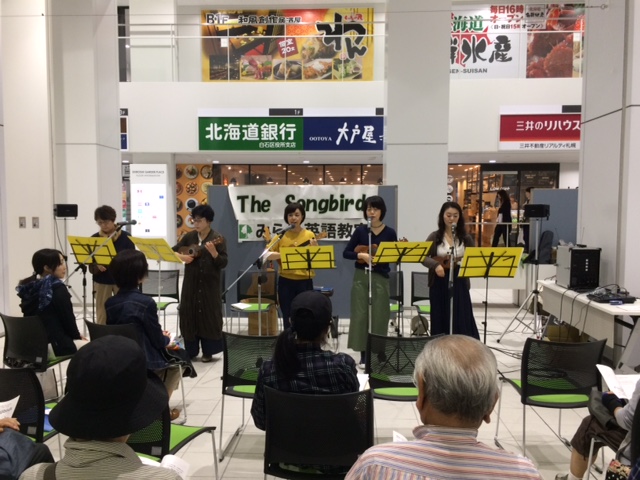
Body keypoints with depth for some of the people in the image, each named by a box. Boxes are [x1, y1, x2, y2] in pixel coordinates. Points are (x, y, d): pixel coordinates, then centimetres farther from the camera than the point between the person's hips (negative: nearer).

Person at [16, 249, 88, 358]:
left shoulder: (29, 287, 7)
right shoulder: (58, 289, -16)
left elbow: (30, 316, 15)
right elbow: (68, 318, -12)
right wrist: (77, 336, 8)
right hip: (54, 345, -8)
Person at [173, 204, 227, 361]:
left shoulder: (217, 238, -7)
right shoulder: (189, 236, 7)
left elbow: (223, 263, -11)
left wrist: (213, 252, -27)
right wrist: (181, 256, -8)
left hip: (209, 284, -4)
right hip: (191, 283, 4)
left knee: (209, 315, 1)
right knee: (189, 315, 8)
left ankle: (208, 352, 14)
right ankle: (191, 351, 21)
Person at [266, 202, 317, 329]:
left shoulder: (309, 235, 2)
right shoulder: (281, 235, 2)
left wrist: (314, 247, -15)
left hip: (305, 281, -1)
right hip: (286, 281, 1)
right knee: (288, 319, 9)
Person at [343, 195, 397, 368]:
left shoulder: (390, 232, 2)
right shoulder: (360, 231, 2)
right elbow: (346, 253, 0)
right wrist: (361, 255, -15)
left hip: (381, 277, 0)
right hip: (361, 276, 0)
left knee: (379, 314, 3)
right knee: (360, 314, 2)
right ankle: (363, 355, 11)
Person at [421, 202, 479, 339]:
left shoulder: (466, 238, 4)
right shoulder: (435, 237, 0)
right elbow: (423, 257, -8)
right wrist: (436, 265, -26)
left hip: (459, 282, 1)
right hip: (439, 284, 0)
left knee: (462, 320, 3)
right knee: (441, 321, 7)